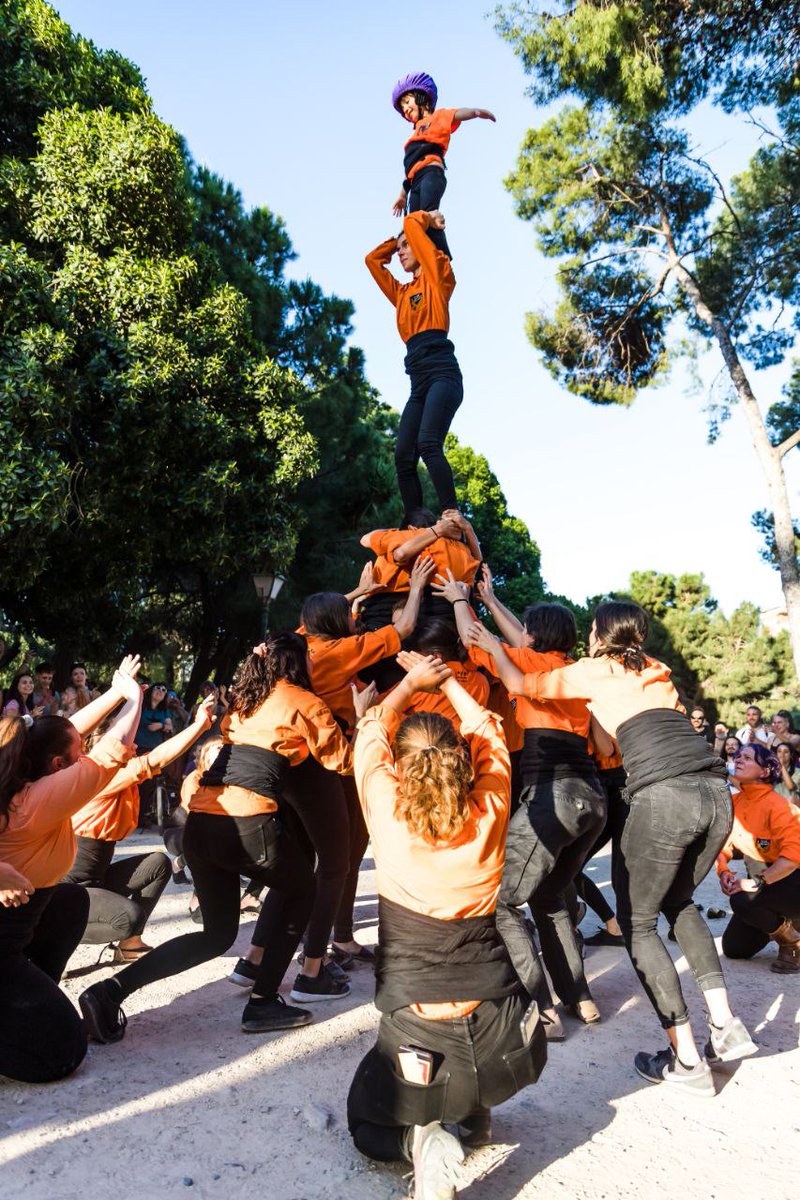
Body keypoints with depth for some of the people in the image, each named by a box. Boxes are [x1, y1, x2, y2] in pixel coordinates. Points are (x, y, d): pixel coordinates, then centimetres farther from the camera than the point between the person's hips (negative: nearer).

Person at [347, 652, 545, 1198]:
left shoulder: (387, 811, -13)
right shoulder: (489, 813, -9)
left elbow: (374, 730, 6)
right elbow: (488, 733, 10)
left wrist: (413, 682, 20)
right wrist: (447, 681, 23)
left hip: (416, 1028, -3)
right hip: (500, 1037, 3)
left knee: (367, 1123, 27)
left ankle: (420, 1140, -5)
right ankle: (476, 1110, 22)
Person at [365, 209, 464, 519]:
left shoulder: (437, 277, 11)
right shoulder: (402, 293, 29)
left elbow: (411, 223, 9)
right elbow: (373, 259, 38)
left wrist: (429, 219, 28)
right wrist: (397, 240, 34)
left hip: (442, 372, -7)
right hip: (418, 382, 7)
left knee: (428, 444, -27)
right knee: (403, 458, -6)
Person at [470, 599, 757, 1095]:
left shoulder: (594, 670, 9)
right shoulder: (656, 671, 26)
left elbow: (523, 684, 14)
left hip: (664, 797, -7)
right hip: (716, 792, 7)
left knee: (636, 922, 10)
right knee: (679, 903, 28)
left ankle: (687, 1059, 10)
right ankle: (726, 1023, 22)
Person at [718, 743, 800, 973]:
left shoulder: (776, 804, -23)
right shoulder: (733, 802, -3)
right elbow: (722, 842, 2)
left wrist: (757, 883, -33)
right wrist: (723, 872, -17)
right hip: (767, 877, 7)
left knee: (742, 900, -33)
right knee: (733, 949, 5)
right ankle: (781, 923, 29)